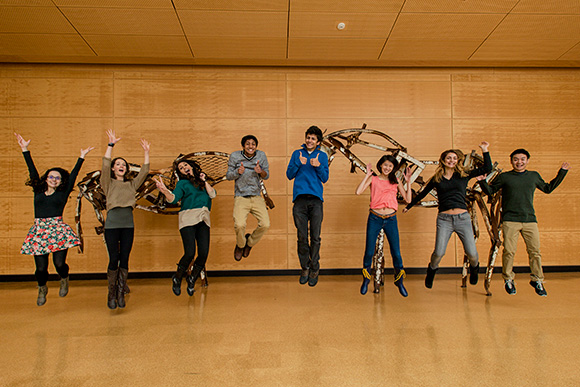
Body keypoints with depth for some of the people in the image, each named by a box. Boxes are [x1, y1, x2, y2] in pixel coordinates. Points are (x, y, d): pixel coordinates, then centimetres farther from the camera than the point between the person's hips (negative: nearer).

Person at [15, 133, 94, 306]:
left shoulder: (63, 193, 8)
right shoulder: (38, 191, 12)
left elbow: (73, 175, 5)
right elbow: (32, 171, 13)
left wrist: (81, 157, 4)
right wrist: (25, 149, 14)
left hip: (58, 229, -1)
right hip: (39, 229, 2)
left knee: (59, 263, -8)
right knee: (41, 268, 0)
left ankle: (64, 280, 28)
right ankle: (42, 288, 32)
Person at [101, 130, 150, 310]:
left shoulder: (132, 184, 16)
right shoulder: (108, 183, 8)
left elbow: (144, 171, 10)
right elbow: (105, 166, -6)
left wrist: (146, 153, 4)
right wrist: (111, 145, -12)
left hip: (128, 225, 3)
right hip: (112, 225, -3)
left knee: (124, 260, 3)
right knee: (114, 259, -2)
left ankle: (121, 294, 11)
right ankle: (111, 295, 12)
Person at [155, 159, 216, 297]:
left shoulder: (202, 182, 23)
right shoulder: (182, 183, 12)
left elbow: (212, 194, 8)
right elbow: (174, 198, -6)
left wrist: (204, 181, 8)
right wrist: (165, 191, -24)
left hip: (203, 220, 4)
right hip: (188, 218, -3)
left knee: (204, 253, -8)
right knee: (190, 253, -15)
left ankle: (192, 280, 14)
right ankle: (177, 279, 11)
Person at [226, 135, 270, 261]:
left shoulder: (261, 156, 7)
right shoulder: (234, 156, 3)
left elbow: (266, 176, 9)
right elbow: (228, 176, 6)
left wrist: (261, 171, -15)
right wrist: (238, 172, -16)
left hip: (257, 197, 2)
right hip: (241, 197, -2)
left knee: (265, 225, -13)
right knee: (239, 225, -23)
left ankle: (250, 242, 19)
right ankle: (240, 245, 13)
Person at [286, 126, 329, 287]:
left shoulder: (322, 156, 14)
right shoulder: (297, 154, 15)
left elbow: (325, 178, 8)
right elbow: (289, 175, 9)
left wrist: (318, 166, -9)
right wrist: (299, 164, -7)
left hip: (316, 200, 0)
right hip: (300, 199, 1)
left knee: (315, 237, -1)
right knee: (302, 237, 2)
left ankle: (314, 269, 10)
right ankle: (305, 267, 16)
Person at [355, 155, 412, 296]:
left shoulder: (396, 181, 11)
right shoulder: (373, 179, 6)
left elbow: (408, 199, 8)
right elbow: (358, 191, -9)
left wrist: (408, 182, 1)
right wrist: (367, 175, -6)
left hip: (391, 219, 1)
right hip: (374, 218, -1)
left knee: (396, 253, 0)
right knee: (369, 252, 2)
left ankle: (399, 281, 22)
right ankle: (366, 280, 24)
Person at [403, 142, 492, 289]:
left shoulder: (464, 175, 11)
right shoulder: (437, 179, 10)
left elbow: (487, 169, 8)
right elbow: (422, 194, 22)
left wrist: (485, 151, 3)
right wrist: (409, 206, 29)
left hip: (463, 218, 1)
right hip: (444, 219, -1)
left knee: (472, 253, -2)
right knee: (438, 253, -11)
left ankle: (474, 267, 36)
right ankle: (431, 270, 23)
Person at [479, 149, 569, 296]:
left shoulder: (534, 176, 16)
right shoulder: (504, 177, 7)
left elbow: (548, 188, 31)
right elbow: (490, 190, 12)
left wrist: (562, 173, 29)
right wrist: (482, 181, -6)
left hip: (530, 220, 3)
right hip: (510, 221, -3)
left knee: (535, 251, 2)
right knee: (509, 251, -6)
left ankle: (537, 280, 20)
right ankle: (508, 280, 13)